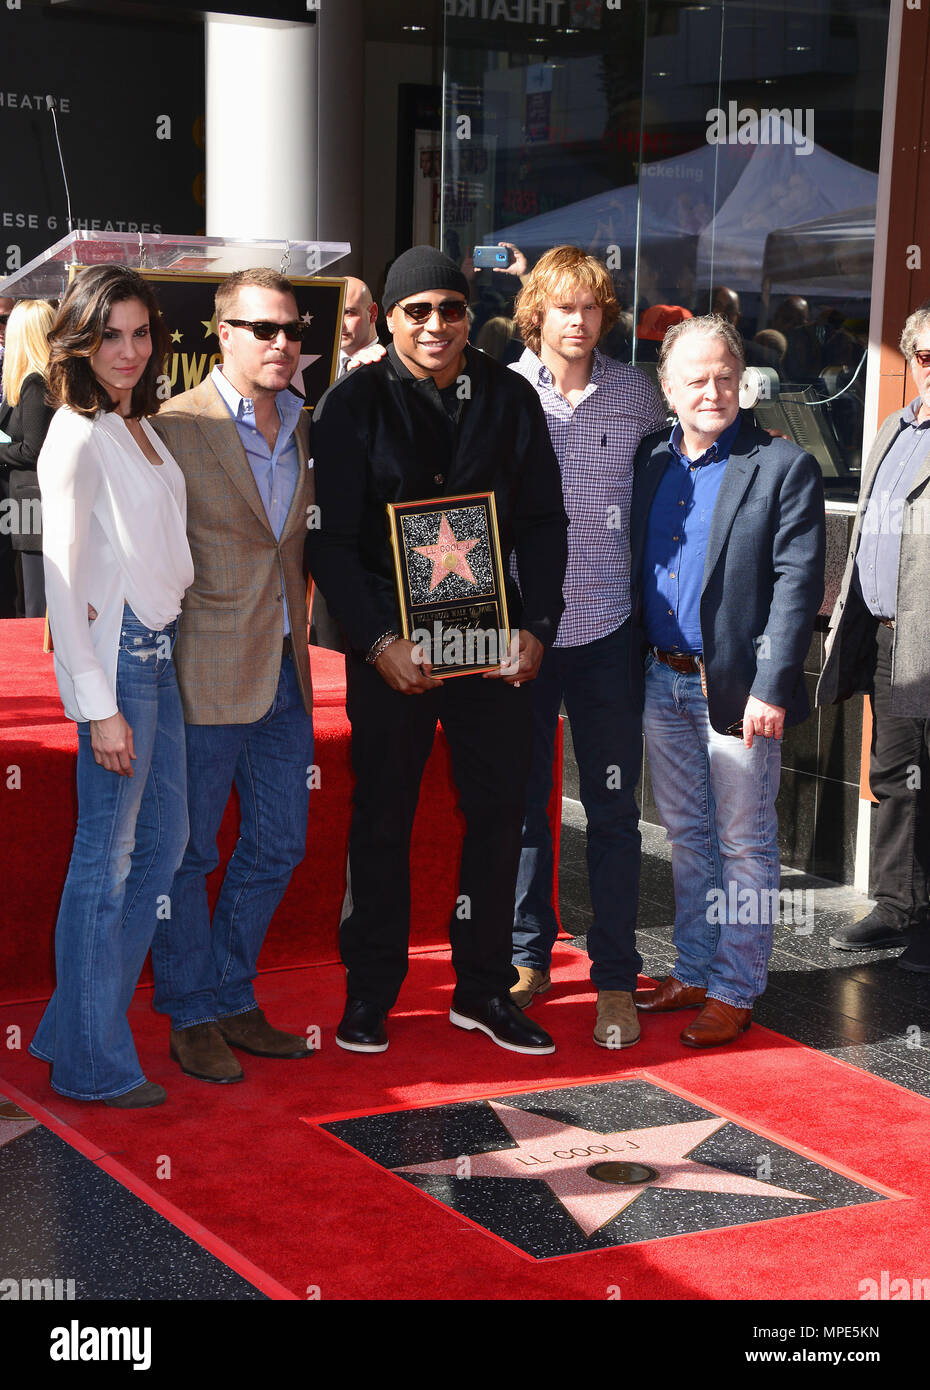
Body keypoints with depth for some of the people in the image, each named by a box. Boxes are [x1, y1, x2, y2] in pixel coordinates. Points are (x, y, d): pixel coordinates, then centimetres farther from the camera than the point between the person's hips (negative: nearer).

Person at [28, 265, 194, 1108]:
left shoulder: (143, 429, 14)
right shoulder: (77, 437, -12)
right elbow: (62, 578, -15)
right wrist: (100, 705, -18)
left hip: (157, 650, 9)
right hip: (112, 656, -9)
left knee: (163, 842, 15)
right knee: (108, 857, -2)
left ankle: (81, 1026, 26)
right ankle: (92, 1064, 9)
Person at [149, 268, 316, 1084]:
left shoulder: (305, 426, 10)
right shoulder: (176, 427, -10)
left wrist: (298, 627, 11)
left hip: (285, 670, 7)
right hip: (207, 672, -7)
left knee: (276, 847, 14)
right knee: (187, 854, 5)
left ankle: (233, 1000, 29)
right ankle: (192, 1018, 18)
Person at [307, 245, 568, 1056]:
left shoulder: (509, 398, 4)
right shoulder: (353, 404, -3)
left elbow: (543, 522, 7)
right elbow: (330, 538, -6)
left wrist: (537, 626, -5)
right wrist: (378, 642, -16)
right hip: (390, 642, -2)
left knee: (499, 808, 6)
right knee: (383, 814, 5)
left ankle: (484, 989, 20)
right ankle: (370, 991, 19)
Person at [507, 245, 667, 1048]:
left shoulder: (636, 395, 3)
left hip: (607, 628, 0)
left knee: (614, 809, 2)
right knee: (521, 801, 10)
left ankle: (616, 980, 11)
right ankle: (529, 959, 25)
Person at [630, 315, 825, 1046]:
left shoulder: (784, 466, -8)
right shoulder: (651, 462, 9)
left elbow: (798, 584, -12)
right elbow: (633, 567, 12)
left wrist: (771, 687, -17)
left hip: (737, 687, -6)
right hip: (663, 683, 6)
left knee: (744, 845, 3)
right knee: (688, 837, 16)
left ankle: (734, 992, 13)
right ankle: (694, 973, 29)